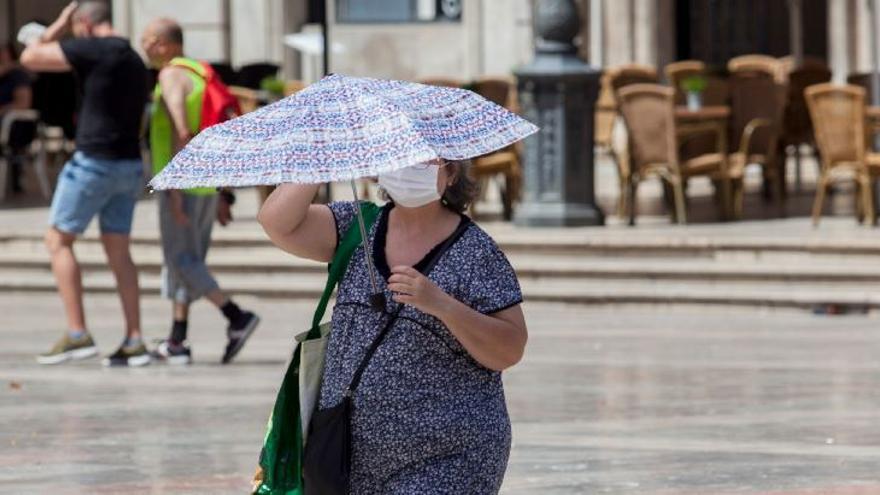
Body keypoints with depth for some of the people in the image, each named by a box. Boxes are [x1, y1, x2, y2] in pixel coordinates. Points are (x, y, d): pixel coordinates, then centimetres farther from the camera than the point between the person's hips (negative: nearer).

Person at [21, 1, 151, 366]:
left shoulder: (93, 49, -11)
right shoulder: (136, 64, 15)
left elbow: (30, 58, -7)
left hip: (94, 162, -8)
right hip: (128, 167, 8)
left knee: (58, 241, 1)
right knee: (118, 252, 10)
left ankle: (77, 334, -6)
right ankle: (133, 341, 5)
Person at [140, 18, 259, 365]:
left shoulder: (172, 77, -13)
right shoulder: (200, 76, 16)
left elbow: (181, 134, -24)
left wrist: (174, 190, -24)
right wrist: (223, 196, 18)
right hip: (208, 186, 9)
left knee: (181, 261, -5)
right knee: (186, 261, 11)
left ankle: (237, 318, -14)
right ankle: (176, 344, 10)